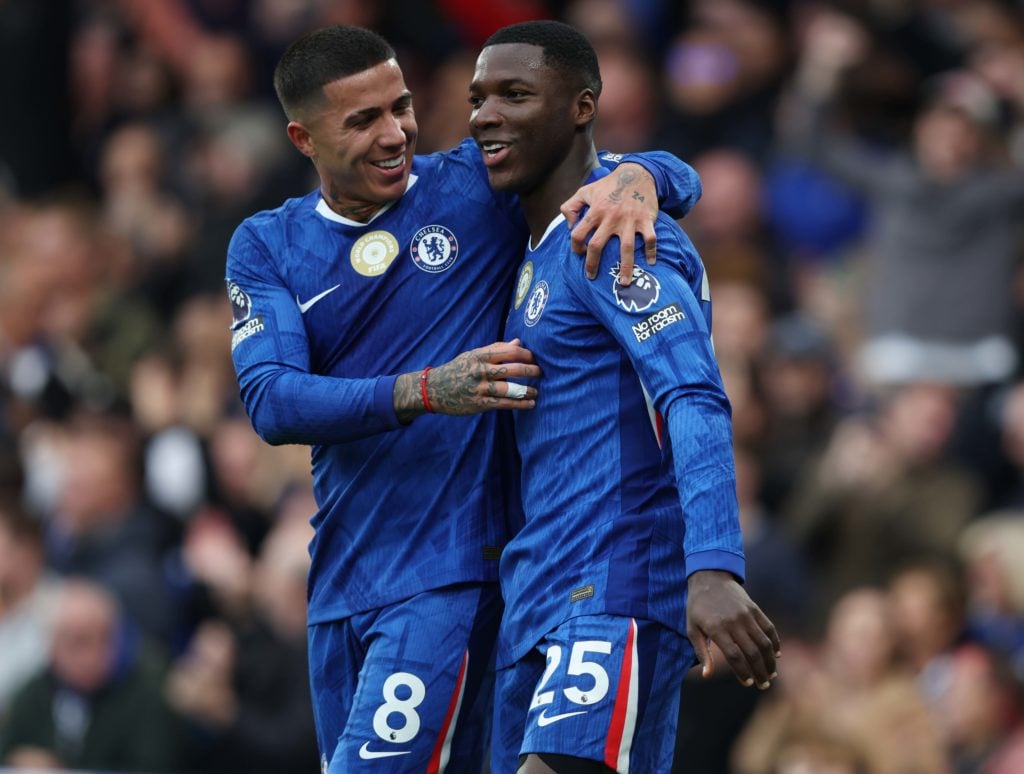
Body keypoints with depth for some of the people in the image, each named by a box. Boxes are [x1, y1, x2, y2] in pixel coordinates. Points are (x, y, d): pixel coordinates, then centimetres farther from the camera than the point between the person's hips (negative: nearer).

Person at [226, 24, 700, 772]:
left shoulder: (480, 186, -2)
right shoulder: (265, 247, 5)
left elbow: (677, 177, 1)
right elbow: (271, 402, -11)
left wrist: (634, 179, -25)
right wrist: (425, 392, -25)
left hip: (450, 575, -5)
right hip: (340, 588, 5)